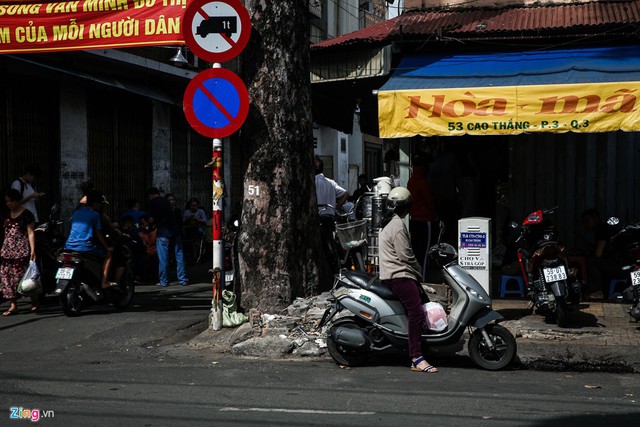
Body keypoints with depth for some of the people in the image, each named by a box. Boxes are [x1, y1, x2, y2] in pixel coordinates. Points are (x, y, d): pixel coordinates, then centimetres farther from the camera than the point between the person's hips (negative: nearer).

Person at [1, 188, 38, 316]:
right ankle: (13, 306, 3)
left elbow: (31, 233, -7)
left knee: (23, 276, -6)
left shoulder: (26, 214, -4)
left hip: (21, 251, -6)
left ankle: (34, 301, 10)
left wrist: (32, 250, -14)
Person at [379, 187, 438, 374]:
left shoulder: (387, 223, 20)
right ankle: (416, 358, -26)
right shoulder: (398, 225, -14)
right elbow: (405, 255, -17)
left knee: (423, 304, 11)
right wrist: (419, 272, -2)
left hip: (390, 274, 11)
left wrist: (416, 272, 23)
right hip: (399, 275, -11)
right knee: (416, 311, -19)